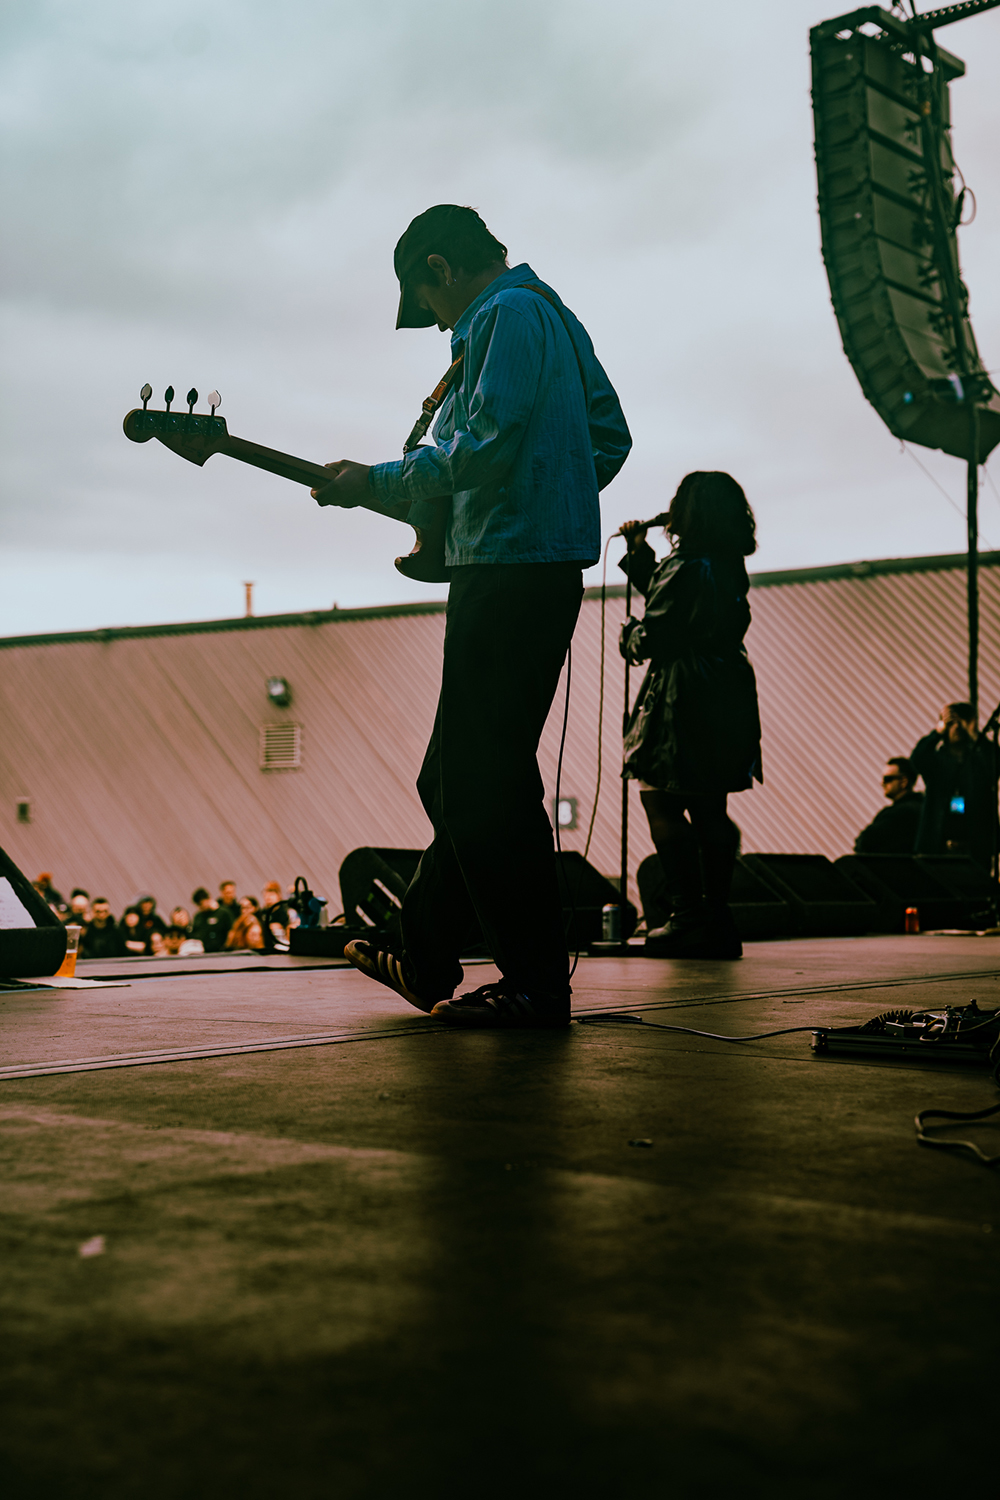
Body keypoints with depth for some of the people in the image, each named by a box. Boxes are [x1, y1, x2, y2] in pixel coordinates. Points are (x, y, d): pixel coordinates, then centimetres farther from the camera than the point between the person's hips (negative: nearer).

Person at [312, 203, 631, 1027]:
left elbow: (483, 452, -20)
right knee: (460, 780, 15)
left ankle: (538, 984, -2)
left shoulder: (503, 316, -9)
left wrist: (373, 482, -9)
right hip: (548, 564, 11)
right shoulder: (552, 312, 21)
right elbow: (611, 435, 22)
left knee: (483, 789, -7)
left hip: (510, 571, -11)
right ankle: (425, 959, 24)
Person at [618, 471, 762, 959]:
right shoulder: (730, 567, 12)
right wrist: (639, 549, 21)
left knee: (662, 805, -2)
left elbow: (651, 638, -13)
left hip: (683, 701, -9)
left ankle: (689, 916, -5)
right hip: (726, 698, 9)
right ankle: (718, 917, 14)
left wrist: (629, 635, 8)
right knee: (710, 810, 11)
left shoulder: (685, 568, -15)